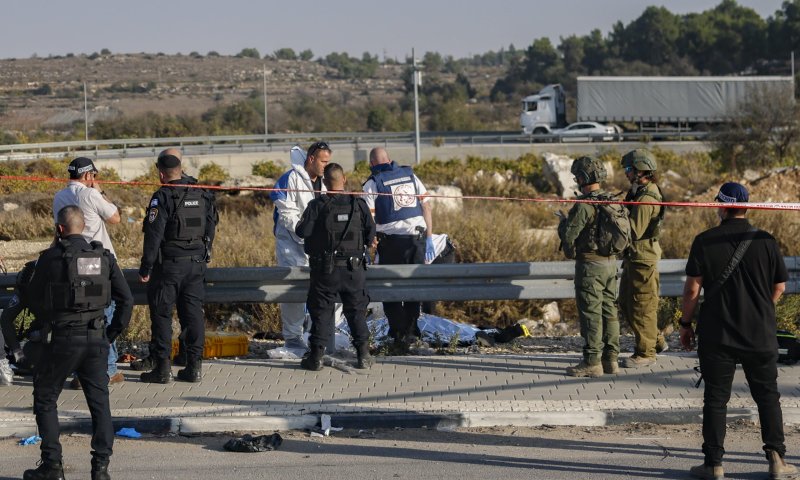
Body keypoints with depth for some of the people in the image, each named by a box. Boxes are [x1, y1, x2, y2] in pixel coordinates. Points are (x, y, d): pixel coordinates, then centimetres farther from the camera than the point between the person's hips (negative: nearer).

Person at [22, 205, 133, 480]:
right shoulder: (104, 257, 5)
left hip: (61, 339, -3)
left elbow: (35, 301, 4)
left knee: (45, 399, 11)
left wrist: (42, 324, 22)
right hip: (96, 339, 3)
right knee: (99, 402, 9)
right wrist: (112, 333, 12)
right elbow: (126, 299, 4)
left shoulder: (50, 258, -6)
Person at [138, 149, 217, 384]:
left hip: (168, 265, -5)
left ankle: (162, 368, 1)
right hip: (197, 264, 5)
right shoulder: (201, 195, 6)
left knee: (161, 314, 2)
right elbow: (211, 227, 13)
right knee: (193, 313, 9)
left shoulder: (163, 197, -13)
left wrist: (145, 268, -11)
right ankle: (194, 366, 10)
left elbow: (154, 234, -15)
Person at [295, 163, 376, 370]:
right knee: (356, 310, 11)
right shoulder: (359, 204, -3)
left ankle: (316, 355, 6)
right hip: (354, 267, 2)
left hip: (325, 269, -2)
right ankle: (363, 354, 9)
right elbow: (371, 235, 0)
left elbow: (302, 231, -12)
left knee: (321, 311, 6)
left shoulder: (317, 205, -10)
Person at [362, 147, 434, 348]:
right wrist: (429, 239, 12)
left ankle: (399, 333, 6)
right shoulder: (410, 175, 11)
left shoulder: (373, 183, -2)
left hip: (391, 240, -4)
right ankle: (412, 331, 18)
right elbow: (426, 207, 8)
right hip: (417, 236, 4)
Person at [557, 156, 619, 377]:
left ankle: (592, 362, -2)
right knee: (609, 310, 12)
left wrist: (563, 223, 3)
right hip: (610, 261, 8)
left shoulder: (584, 205, -18)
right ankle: (610, 358, 17)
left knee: (591, 313, -4)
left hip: (590, 263, -8)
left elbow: (568, 235, -20)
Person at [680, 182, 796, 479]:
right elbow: (779, 287, 5)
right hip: (760, 334, 1)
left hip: (716, 335, -1)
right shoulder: (765, 241, -1)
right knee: (768, 396, 12)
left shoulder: (704, 241, -6)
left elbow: (692, 288, -7)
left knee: (715, 399, 6)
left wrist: (685, 323, 5)